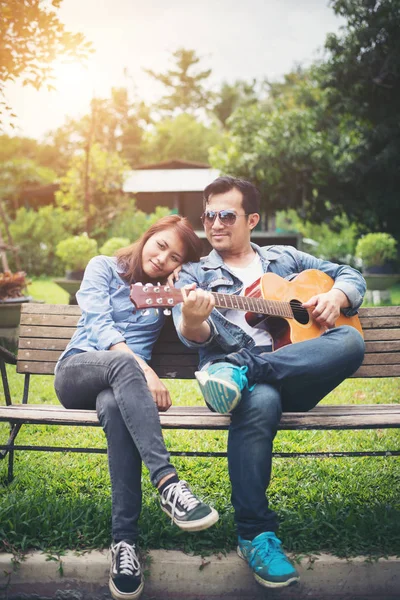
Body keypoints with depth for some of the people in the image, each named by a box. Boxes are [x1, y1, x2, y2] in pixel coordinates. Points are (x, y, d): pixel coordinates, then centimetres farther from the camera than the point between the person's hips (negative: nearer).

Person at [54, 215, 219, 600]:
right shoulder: (103, 268, 7)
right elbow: (98, 325, -10)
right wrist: (144, 370, -24)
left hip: (121, 381, 2)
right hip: (76, 369, -2)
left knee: (115, 407, -38)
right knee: (122, 362, -38)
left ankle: (124, 539, -41)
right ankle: (167, 482, -48)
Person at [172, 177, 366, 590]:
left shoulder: (284, 259, 23)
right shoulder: (195, 275, 15)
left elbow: (349, 275, 25)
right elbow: (194, 336, -3)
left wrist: (335, 297, 1)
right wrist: (193, 321, -28)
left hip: (300, 375, 3)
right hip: (230, 372, -2)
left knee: (350, 340, -27)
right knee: (259, 402, -39)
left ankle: (242, 370, -28)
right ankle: (256, 535, -26)